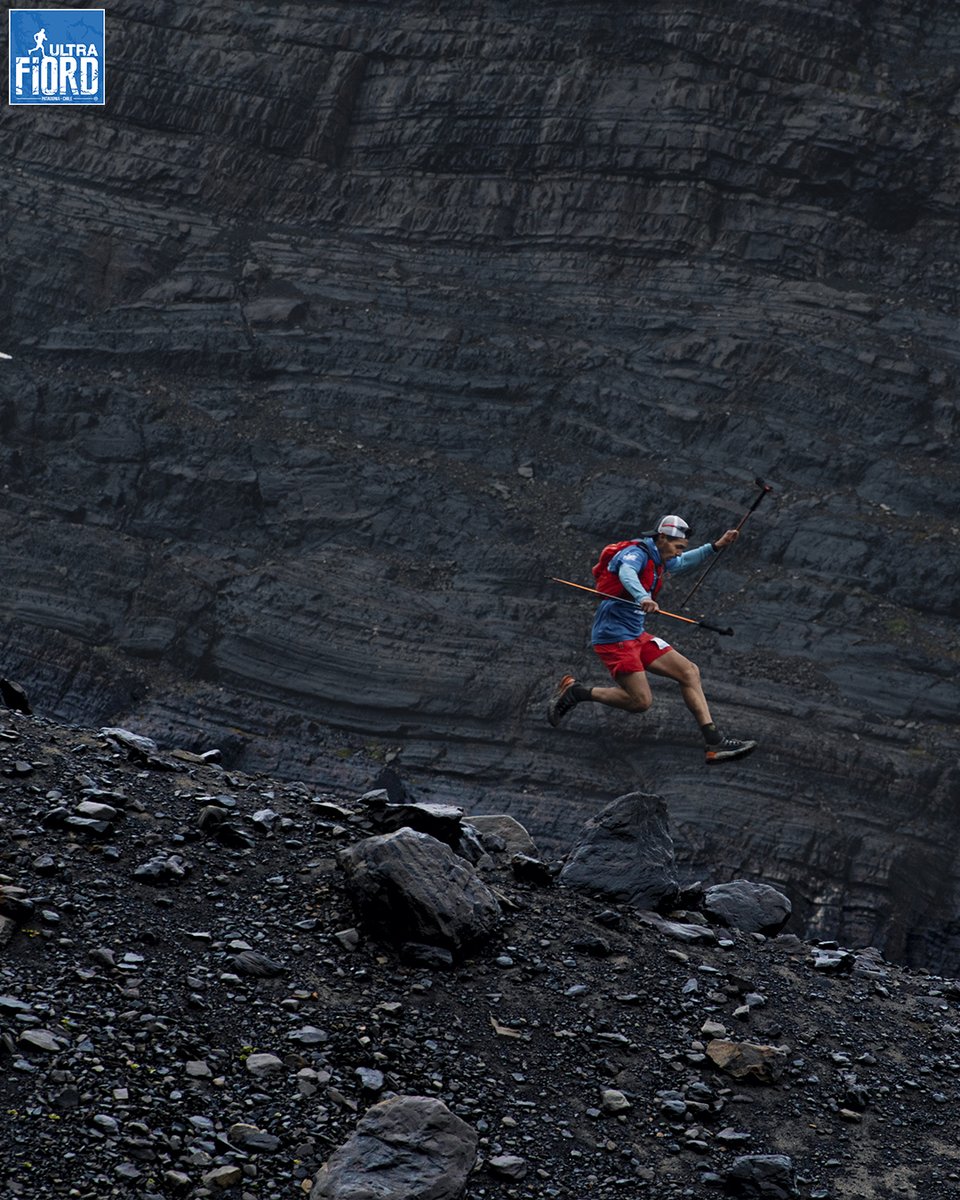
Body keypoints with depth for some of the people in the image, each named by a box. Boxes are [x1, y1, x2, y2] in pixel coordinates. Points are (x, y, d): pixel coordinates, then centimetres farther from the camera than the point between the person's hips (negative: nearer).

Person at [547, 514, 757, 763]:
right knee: (641, 701, -16)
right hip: (613, 636, -10)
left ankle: (714, 742, -3)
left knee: (689, 671, 0)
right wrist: (643, 598, -59)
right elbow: (626, 574, -39)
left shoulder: (659, 561, 14)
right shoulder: (636, 553, -15)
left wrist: (716, 546, 29)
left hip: (636, 636, 10)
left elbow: (685, 562, 37)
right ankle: (577, 692, 2)